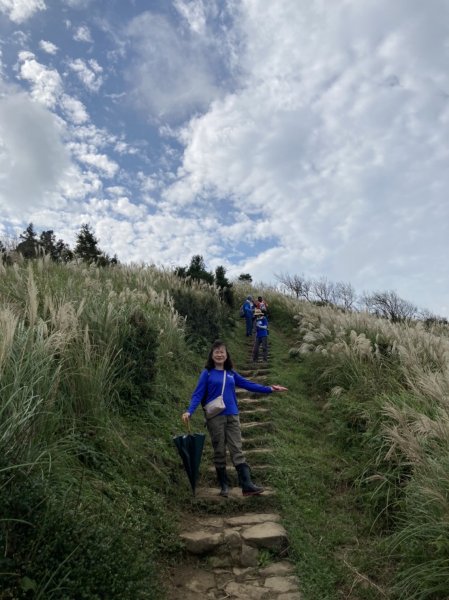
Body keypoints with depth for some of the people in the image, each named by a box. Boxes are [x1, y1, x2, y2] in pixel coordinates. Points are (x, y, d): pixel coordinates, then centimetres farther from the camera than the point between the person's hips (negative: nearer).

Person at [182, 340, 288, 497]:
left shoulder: (231, 373, 9)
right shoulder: (207, 373, -2)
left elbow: (248, 384, 11)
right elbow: (197, 394, -6)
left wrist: (269, 389, 7)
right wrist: (189, 411, -21)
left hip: (232, 416, 3)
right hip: (215, 417, -3)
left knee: (237, 450, 1)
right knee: (219, 451, 7)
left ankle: (247, 485, 0)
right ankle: (224, 485, 19)